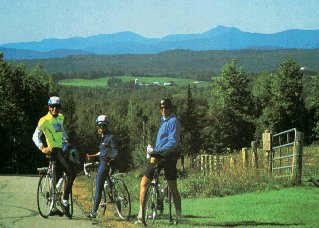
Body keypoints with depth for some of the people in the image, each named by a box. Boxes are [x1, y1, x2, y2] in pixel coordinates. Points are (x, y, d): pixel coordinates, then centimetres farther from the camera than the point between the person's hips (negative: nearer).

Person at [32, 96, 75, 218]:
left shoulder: (60, 118, 11)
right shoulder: (44, 120, -12)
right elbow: (35, 136, -21)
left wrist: (67, 139, 31)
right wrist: (42, 148, -35)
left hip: (61, 149, 8)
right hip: (53, 150, -8)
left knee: (57, 179, 10)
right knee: (71, 173, -19)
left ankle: (53, 208, 16)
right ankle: (65, 201, -12)